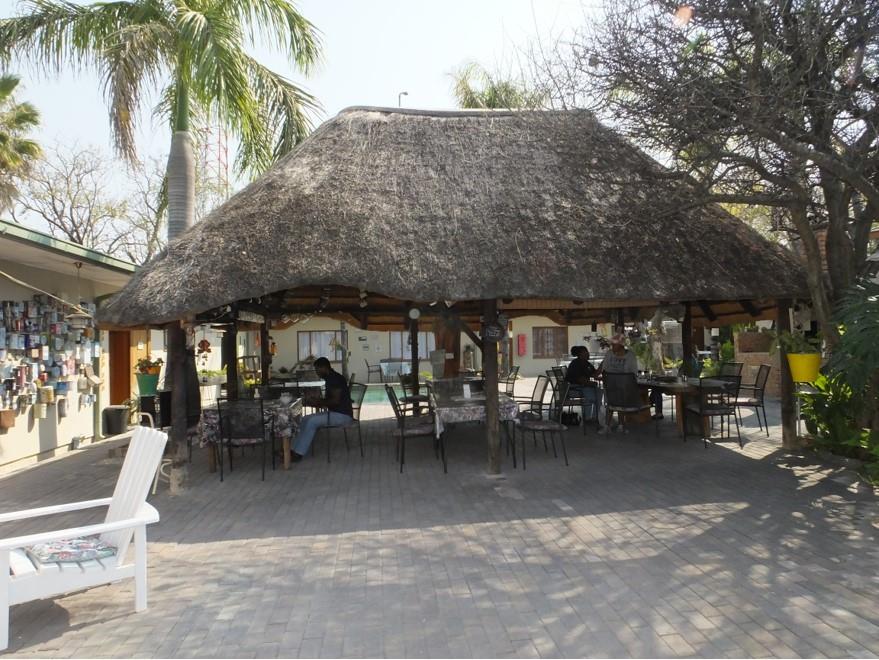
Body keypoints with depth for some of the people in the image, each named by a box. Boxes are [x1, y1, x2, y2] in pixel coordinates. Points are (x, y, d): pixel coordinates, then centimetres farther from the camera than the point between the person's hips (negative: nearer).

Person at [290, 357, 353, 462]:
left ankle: (298, 454, -18)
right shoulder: (330, 379, 15)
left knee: (312, 421, -22)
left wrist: (317, 402, -15)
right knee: (306, 419, 0)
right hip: (333, 412, 10)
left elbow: (335, 400, -23)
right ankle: (294, 449, -4)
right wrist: (315, 400, 4)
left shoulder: (336, 378, -15)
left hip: (342, 415, -10)